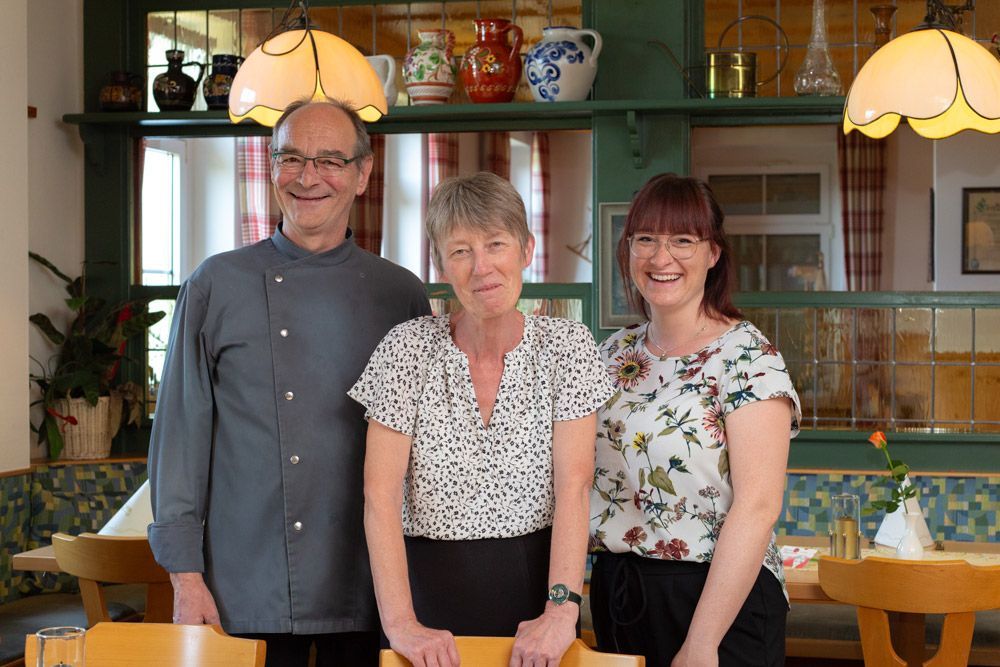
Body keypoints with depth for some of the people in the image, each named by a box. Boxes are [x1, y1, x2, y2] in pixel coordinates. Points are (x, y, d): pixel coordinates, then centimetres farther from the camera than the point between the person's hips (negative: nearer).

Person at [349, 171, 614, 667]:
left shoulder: (566, 345, -2)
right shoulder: (407, 349, -4)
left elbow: (573, 486, -10)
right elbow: (381, 495, -11)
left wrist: (562, 608, -22)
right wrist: (400, 621, -22)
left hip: (534, 585, 0)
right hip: (427, 584, 0)